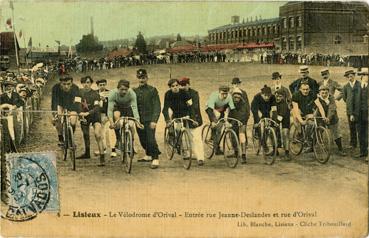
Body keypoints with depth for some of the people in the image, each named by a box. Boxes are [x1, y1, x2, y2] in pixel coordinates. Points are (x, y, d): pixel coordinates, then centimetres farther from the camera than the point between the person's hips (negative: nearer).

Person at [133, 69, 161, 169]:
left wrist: (154, 120, -16)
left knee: (151, 139, -15)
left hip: (149, 120, -4)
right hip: (139, 120, 4)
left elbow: (157, 106, -7)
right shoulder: (135, 91, 11)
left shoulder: (152, 90, -2)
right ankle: (148, 154, 31)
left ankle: (155, 158, -5)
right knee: (143, 140, 10)